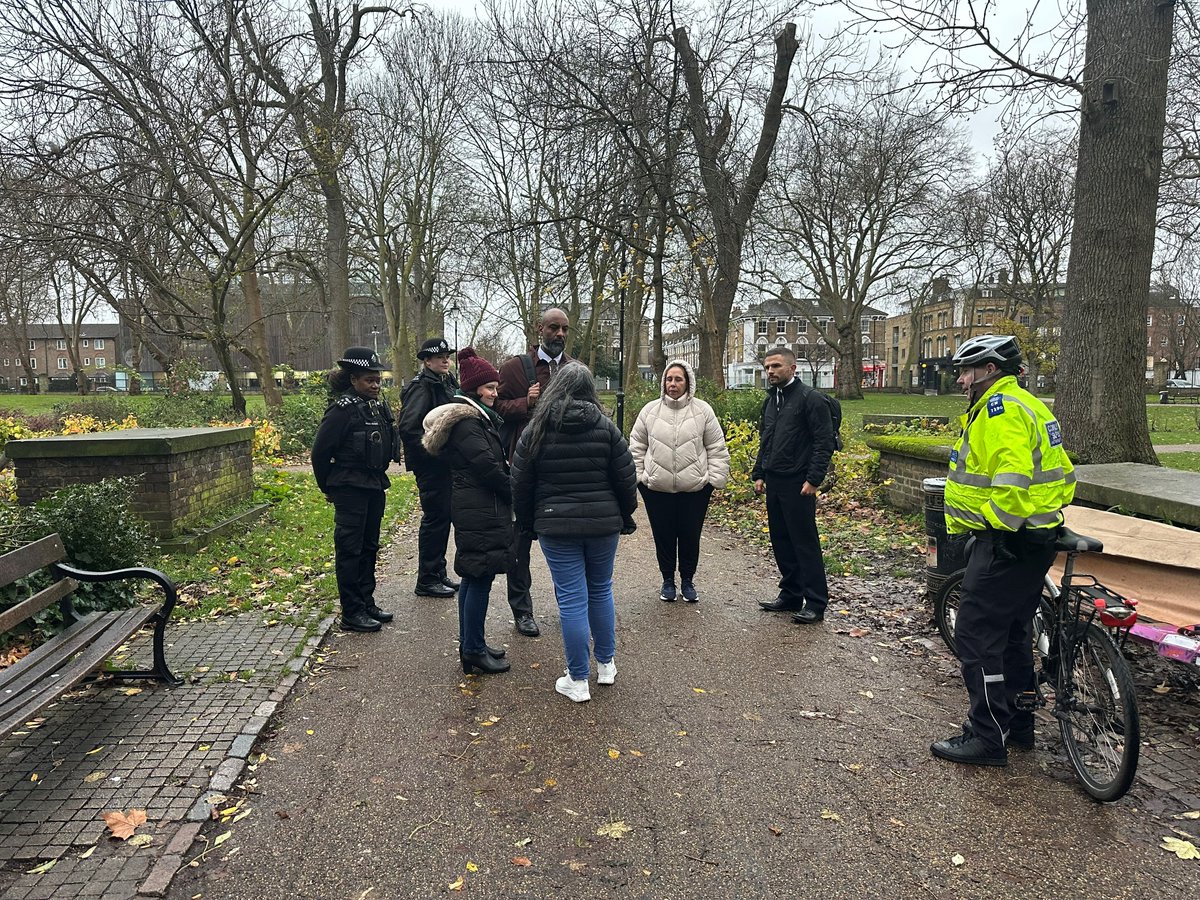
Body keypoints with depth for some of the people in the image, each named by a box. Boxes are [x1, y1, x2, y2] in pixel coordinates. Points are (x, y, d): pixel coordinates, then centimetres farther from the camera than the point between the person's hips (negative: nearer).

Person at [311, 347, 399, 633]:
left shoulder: (378, 406, 9)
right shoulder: (343, 409, -14)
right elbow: (321, 451, -12)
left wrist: (379, 477, 16)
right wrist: (329, 488, -2)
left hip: (375, 487, 8)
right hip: (350, 490, -8)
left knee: (369, 547, 16)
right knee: (350, 550, 0)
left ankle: (366, 602, 28)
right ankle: (352, 612, 8)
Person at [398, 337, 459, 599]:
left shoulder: (447, 382, 13)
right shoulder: (422, 386, -15)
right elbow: (408, 428, -22)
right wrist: (432, 449, -19)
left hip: (445, 462, 9)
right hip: (430, 465, -9)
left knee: (442, 517, 15)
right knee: (435, 518, -2)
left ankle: (439, 573, 27)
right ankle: (427, 580, 9)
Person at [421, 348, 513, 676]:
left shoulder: (477, 416, 16)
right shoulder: (467, 421, -15)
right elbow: (487, 466, -20)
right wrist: (514, 493, -8)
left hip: (475, 508, 11)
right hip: (480, 511, -11)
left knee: (472, 577, 15)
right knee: (480, 578, -4)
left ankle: (470, 645, 26)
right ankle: (474, 652, 5)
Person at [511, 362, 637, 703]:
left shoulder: (536, 429, -3)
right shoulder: (606, 427, -2)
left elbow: (520, 484, 0)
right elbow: (626, 479, 0)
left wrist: (527, 522, 14)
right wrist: (625, 517, 15)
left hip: (556, 527, -2)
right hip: (603, 524, 2)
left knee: (571, 600, 3)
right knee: (600, 591, 19)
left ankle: (578, 680, 11)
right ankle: (606, 664, 31)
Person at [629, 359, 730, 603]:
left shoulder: (703, 410, -1)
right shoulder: (650, 410, 3)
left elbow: (717, 448, 2)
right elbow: (637, 446, 9)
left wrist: (715, 479, -2)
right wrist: (638, 476, 4)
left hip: (695, 489, -1)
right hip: (657, 488, 1)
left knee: (690, 536, 9)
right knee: (663, 536, 10)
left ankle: (687, 581, 29)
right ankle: (668, 580, 29)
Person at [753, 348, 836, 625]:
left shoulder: (809, 399, -9)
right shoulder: (770, 400, 15)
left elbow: (824, 443, -13)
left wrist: (813, 479, -18)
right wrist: (759, 474, 16)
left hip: (797, 485, -8)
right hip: (774, 483, 8)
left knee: (805, 543, -3)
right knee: (781, 541, 13)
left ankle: (816, 603, 5)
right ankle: (790, 596, 24)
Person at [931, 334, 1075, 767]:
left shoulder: (1001, 409, -17)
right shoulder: (1021, 403, 17)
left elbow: (1011, 480, -30)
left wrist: (1001, 528, -16)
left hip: (1006, 545, -11)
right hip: (1030, 540, 11)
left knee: (977, 635, -3)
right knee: (1011, 633, 20)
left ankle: (988, 738, 6)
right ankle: (1018, 724, 33)